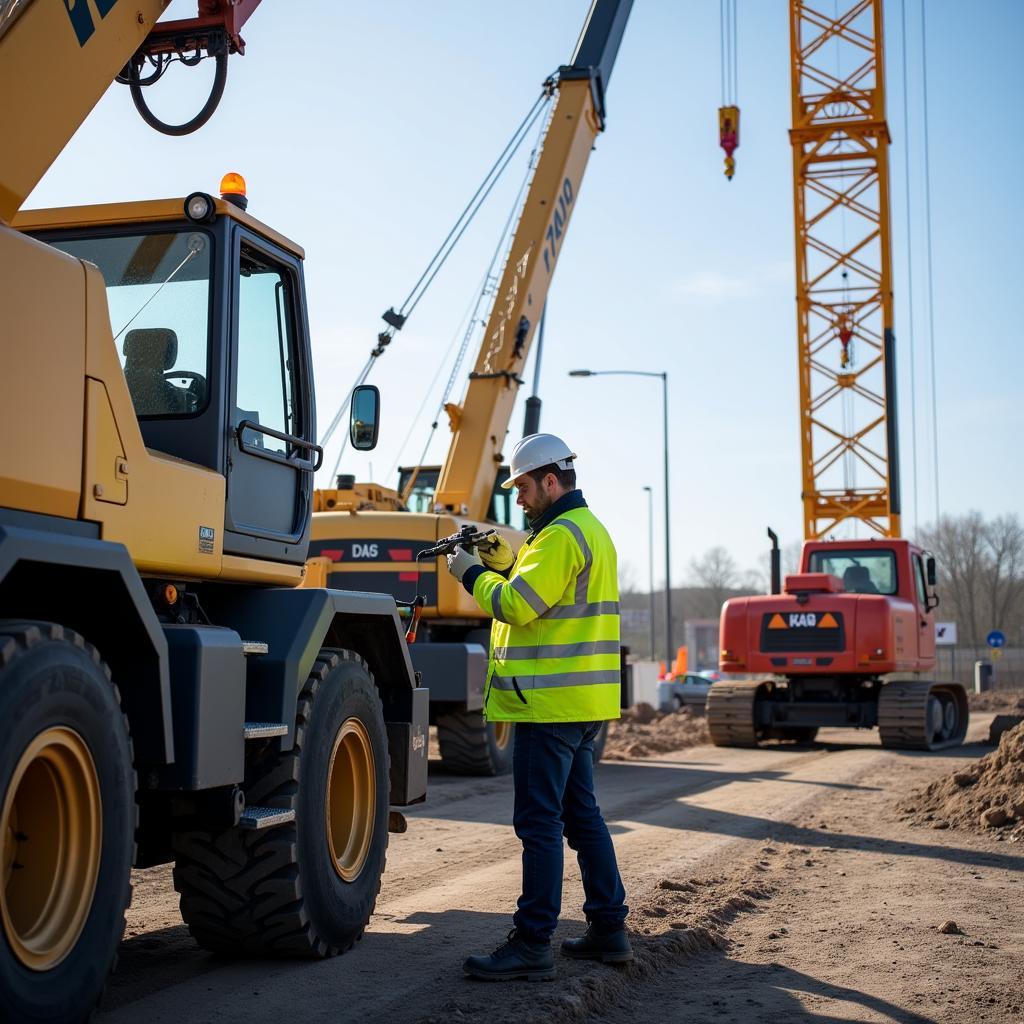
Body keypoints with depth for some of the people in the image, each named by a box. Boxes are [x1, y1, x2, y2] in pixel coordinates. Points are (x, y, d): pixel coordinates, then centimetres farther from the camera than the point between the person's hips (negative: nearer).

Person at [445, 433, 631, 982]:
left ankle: (532, 943, -3)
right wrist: (507, 563, 12)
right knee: (580, 813, 15)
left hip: (552, 702, -11)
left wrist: (473, 573, -5)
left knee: (539, 821, -7)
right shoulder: (588, 529, 19)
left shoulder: (562, 535, -15)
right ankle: (608, 929, 21)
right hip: (581, 702, 11)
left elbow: (517, 605, -20)